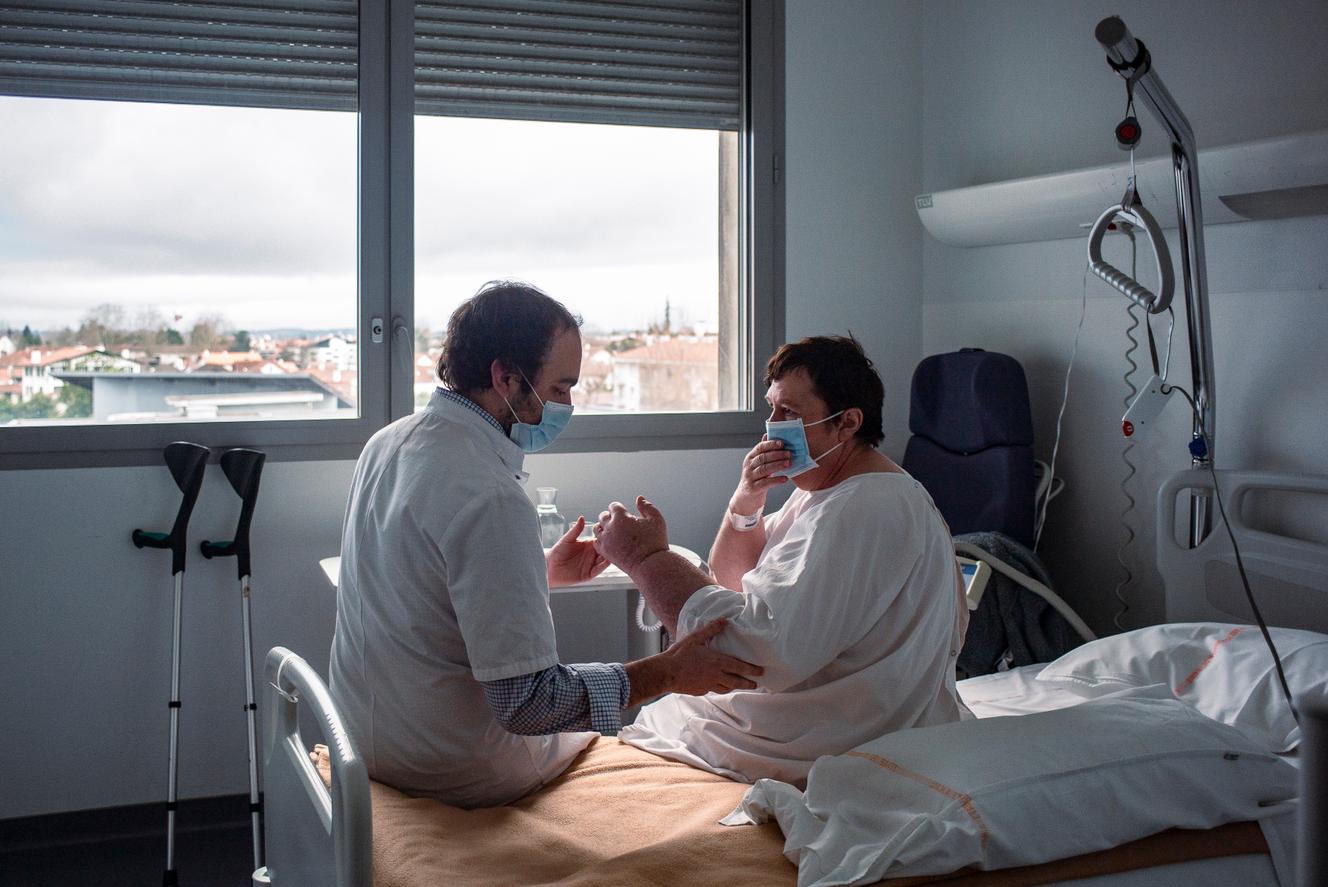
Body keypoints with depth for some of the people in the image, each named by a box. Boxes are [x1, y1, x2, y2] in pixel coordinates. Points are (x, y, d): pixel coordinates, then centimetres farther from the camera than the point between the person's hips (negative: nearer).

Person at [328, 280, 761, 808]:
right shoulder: (489, 498, -30)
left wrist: (542, 572, 14)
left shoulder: (387, 443, -1)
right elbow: (526, 703, -30)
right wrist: (667, 673, -22)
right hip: (456, 773, -8)